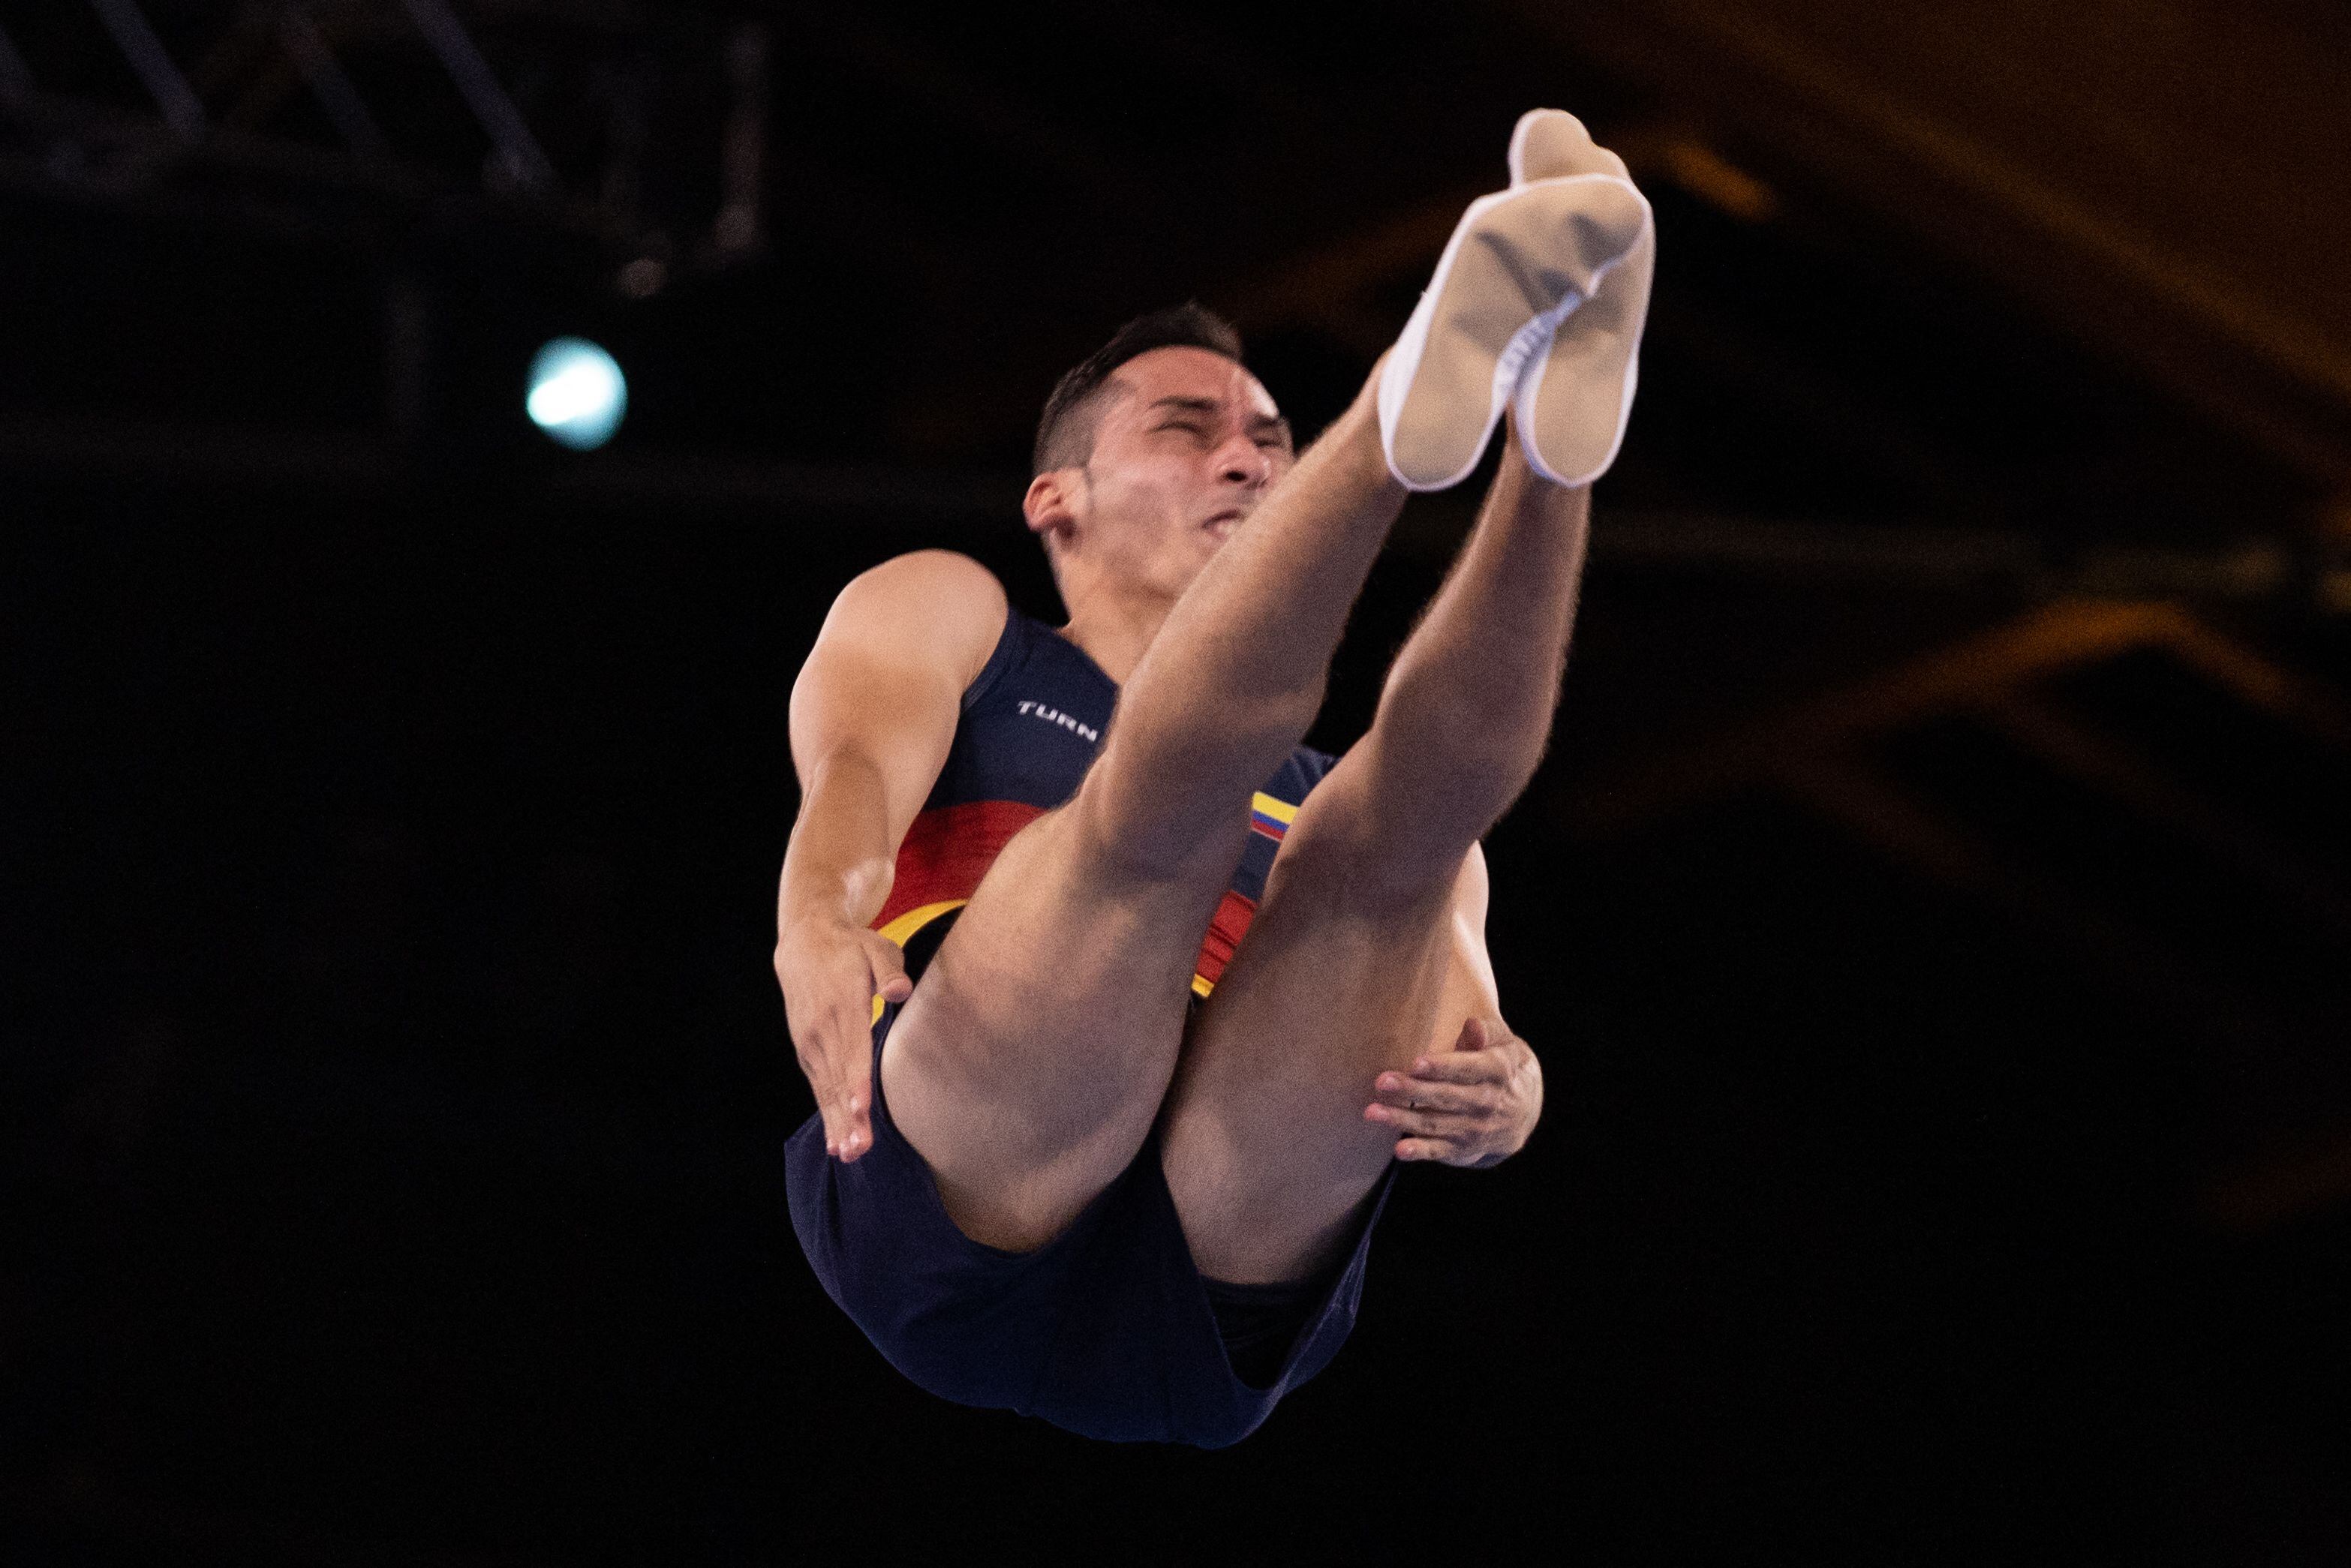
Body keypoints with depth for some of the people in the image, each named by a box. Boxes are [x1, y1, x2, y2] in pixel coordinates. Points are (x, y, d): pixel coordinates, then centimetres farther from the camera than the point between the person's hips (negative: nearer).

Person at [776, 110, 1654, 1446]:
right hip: (955, 1199, -2)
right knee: (1170, 790, -25)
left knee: (1388, 830, -19)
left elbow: (1458, 1027, 16)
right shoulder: (946, 612, 30)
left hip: (1221, 1308, 2)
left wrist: (1501, 1092, -13)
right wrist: (818, 923, -21)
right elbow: (860, 760, 5)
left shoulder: (1337, 803, 35)